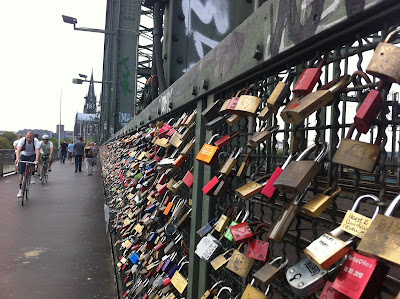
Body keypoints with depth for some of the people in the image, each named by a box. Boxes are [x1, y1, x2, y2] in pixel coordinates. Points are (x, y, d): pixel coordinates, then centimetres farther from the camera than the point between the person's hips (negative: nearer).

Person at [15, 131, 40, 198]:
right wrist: (17, 158, -58)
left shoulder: (36, 141, -27)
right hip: (23, 155, 1)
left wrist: (37, 160, -57)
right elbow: (18, 150, -39)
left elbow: (37, 151, -40)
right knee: (21, 173, -6)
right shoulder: (22, 140, -26)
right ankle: (20, 190, 2)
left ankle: (32, 176, -6)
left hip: (32, 155, -1)